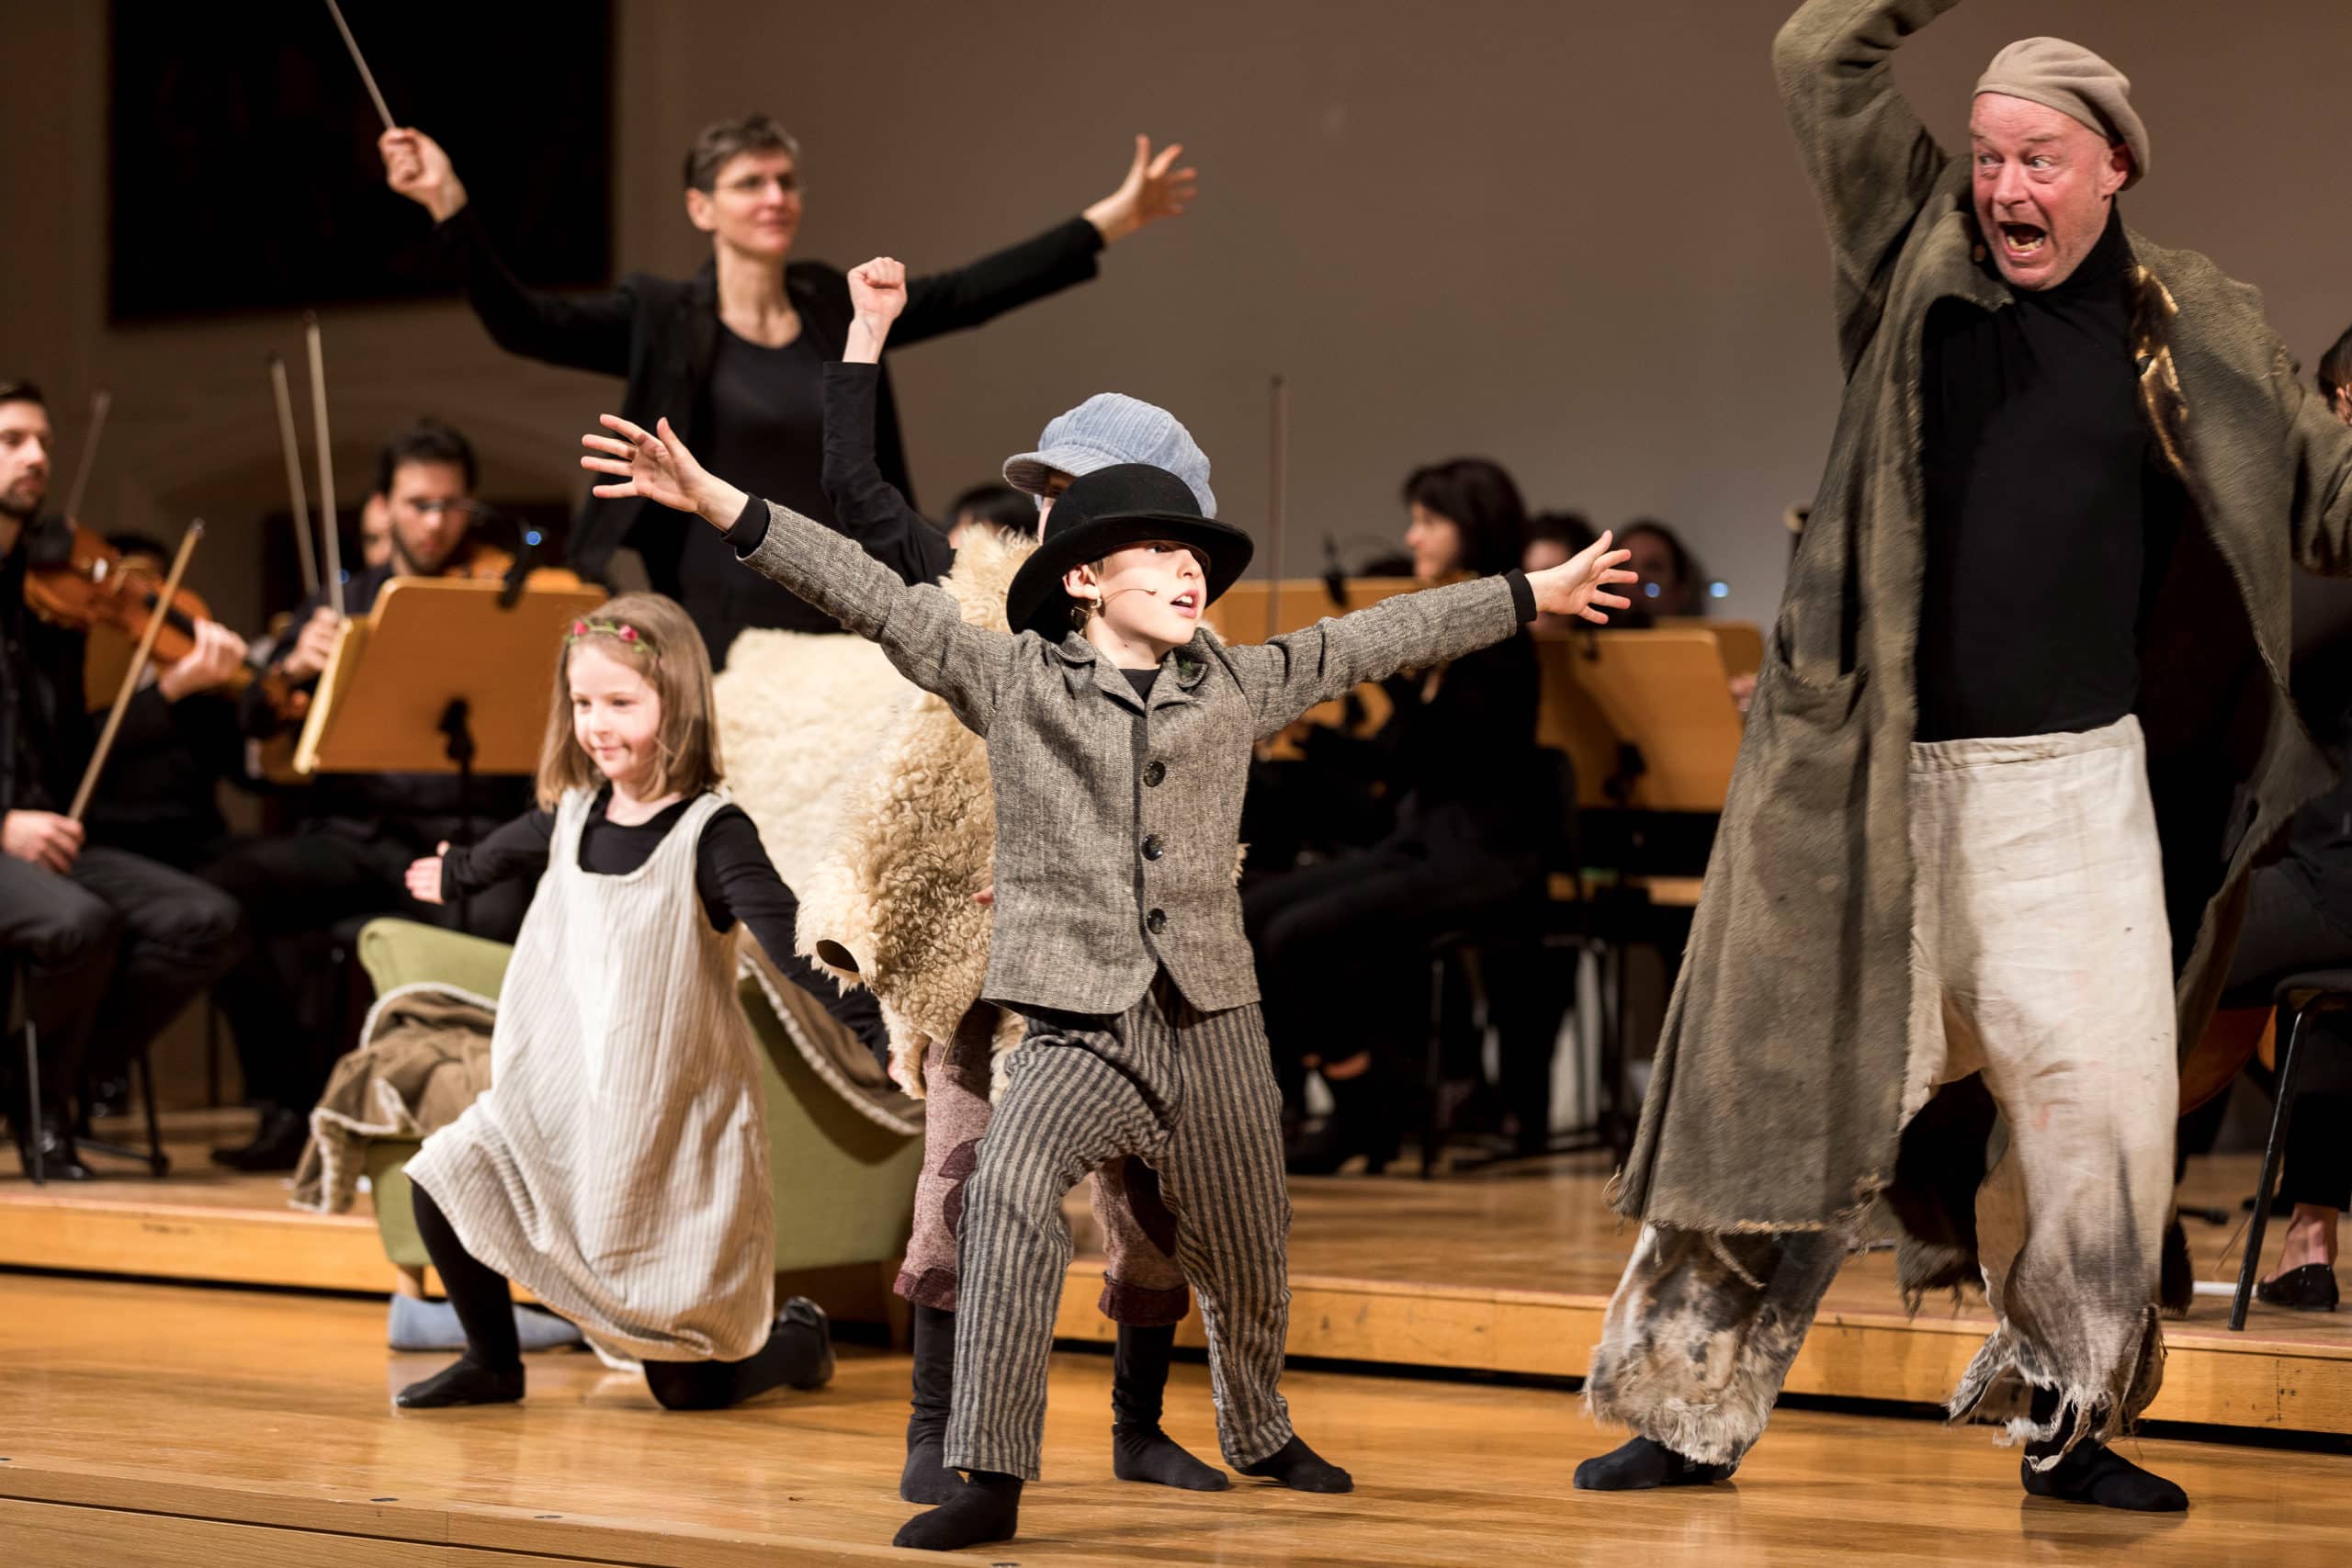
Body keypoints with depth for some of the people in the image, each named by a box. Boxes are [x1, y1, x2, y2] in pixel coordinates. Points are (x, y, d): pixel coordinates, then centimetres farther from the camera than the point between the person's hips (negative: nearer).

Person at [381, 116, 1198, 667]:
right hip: (721, 635, -4)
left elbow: (972, 292, 13)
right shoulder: (663, 320, -3)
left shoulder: (838, 309, 10)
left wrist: (1110, 219, 12)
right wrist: (450, 205, -27)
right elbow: (520, 323, -13)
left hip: (840, 629, 4)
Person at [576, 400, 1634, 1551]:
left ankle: (1260, 1434, 47)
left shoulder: (1237, 686, 10)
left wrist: (1533, 594, 25)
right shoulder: (1014, 678, 2)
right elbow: (877, 598, -5)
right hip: (1080, 1024, -3)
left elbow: (1375, 638, 18)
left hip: (1214, 1022, 4)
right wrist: (721, 505, -13)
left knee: (1244, 1259, 15)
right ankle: (991, 1479, -27)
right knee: (1011, 1184, -31)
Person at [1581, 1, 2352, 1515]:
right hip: (1873, 775, 0)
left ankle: (2068, 1420, 8)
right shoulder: (1920, 251, 5)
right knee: (1784, 1082, 4)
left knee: (2103, 1093, -8)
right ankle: (1690, 1408, 14)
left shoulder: (2202, 331, 6)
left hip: (2073, 781, 0)